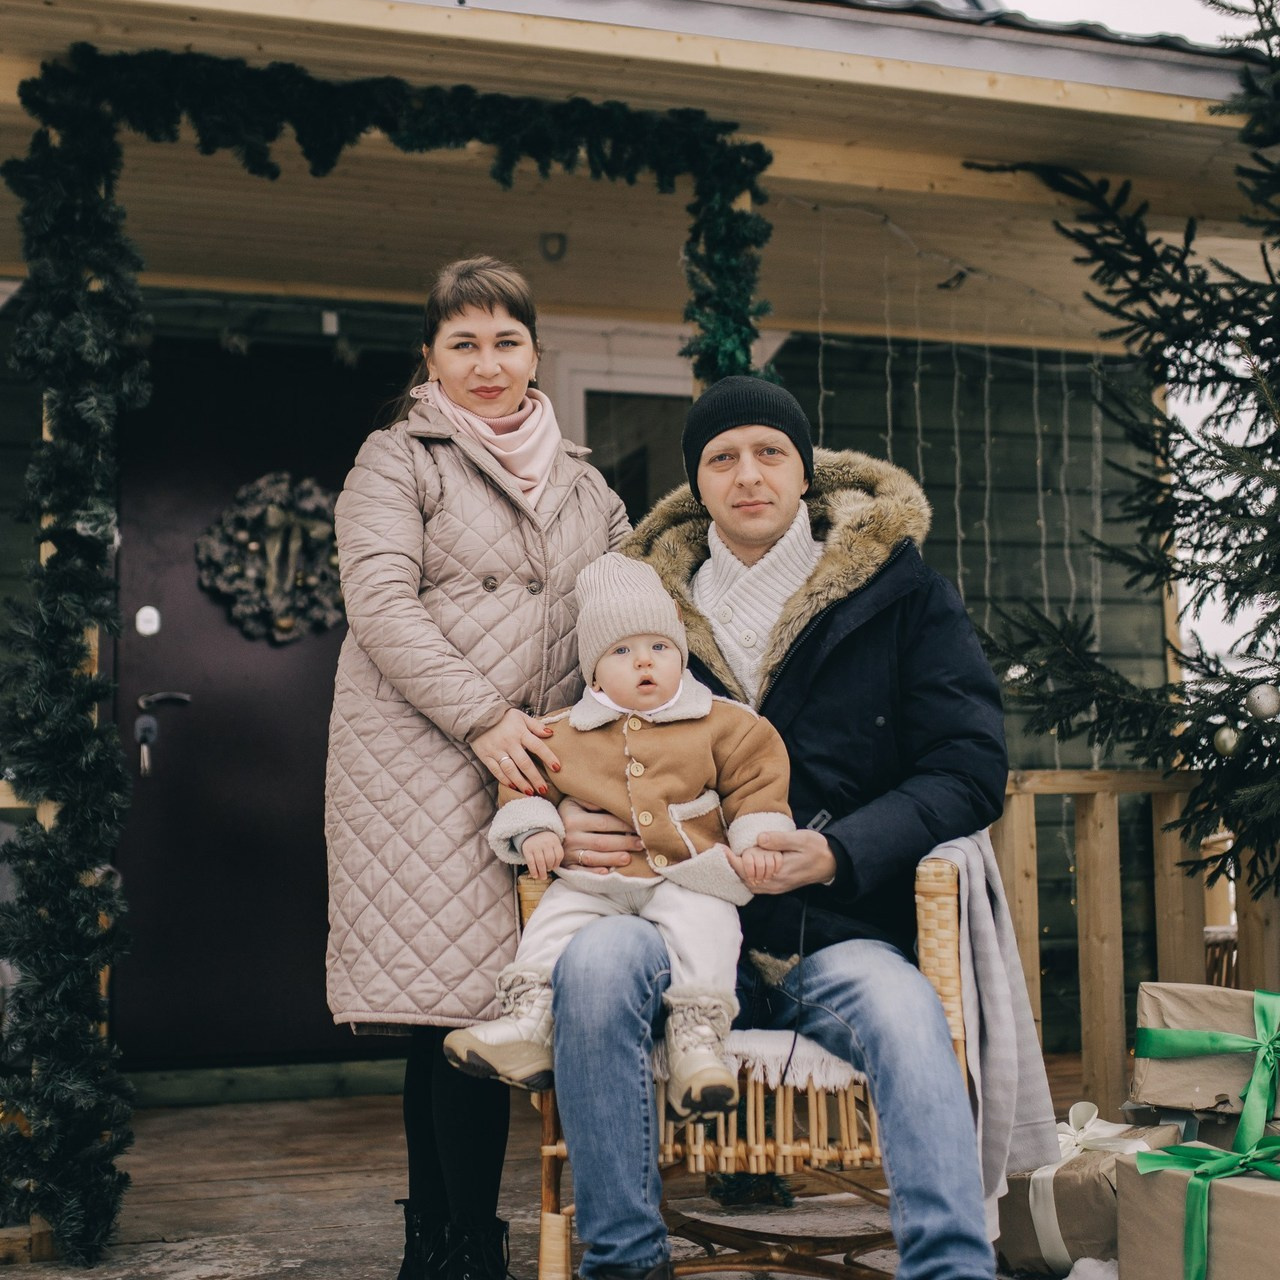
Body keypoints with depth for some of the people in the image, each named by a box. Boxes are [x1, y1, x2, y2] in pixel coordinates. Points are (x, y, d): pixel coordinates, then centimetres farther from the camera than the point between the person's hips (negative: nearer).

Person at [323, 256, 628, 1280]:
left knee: (482, 1004, 2)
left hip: (540, 766, 5)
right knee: (459, 1001, -9)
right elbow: (382, 604, -6)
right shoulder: (397, 461, 6)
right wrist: (484, 719, -15)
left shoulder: (581, 482, 21)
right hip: (425, 762, -4)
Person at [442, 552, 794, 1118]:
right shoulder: (563, 735, 9)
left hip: (688, 878, -2)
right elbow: (527, 786, 15)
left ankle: (696, 1036, -27)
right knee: (553, 920, -17)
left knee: (702, 926, -28)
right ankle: (528, 1024, -16)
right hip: (594, 880, 2)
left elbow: (756, 780, 8)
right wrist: (533, 832, -3)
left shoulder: (720, 724, 6)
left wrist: (755, 840, -4)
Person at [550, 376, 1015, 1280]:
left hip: (840, 936, -2)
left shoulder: (896, 586, 5)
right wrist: (567, 821, -4)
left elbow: (971, 765, -1)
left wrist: (839, 851, -16)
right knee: (594, 960, -29)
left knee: (903, 1010, -35)